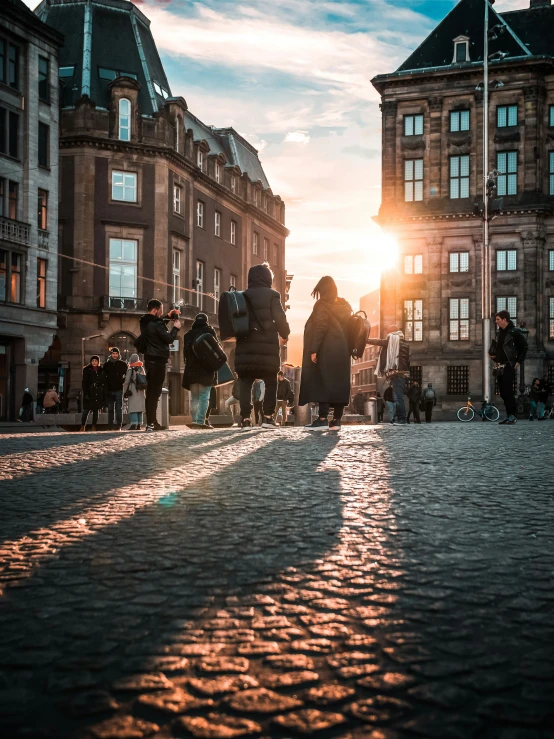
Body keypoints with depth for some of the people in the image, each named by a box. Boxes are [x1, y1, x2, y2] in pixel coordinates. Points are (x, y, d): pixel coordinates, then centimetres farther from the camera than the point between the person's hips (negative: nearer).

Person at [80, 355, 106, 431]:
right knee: (86, 410, -7)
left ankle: (94, 427, 11)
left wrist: (104, 395, 4)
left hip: (98, 394, 3)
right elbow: (84, 383, -3)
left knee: (96, 410, 6)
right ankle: (83, 426, -4)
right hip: (89, 393, -3)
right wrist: (85, 393, -13)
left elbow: (104, 383, 10)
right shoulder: (87, 370, 2)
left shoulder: (101, 371, 10)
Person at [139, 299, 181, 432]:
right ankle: (152, 423, -11)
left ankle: (150, 422, 15)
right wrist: (176, 327, -1)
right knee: (155, 392, -9)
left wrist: (168, 317, 24)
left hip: (149, 360, 9)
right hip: (158, 360, -9)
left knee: (150, 391, 12)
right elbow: (169, 338, -16)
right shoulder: (156, 324, -18)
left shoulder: (145, 322, 10)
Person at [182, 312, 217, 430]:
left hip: (191, 370, 4)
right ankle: (201, 421, -14)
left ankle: (195, 420, 4)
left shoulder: (188, 334, 12)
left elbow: (185, 353, 12)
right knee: (204, 396, -6)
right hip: (206, 370, -4)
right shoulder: (209, 331, 1)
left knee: (194, 397, 10)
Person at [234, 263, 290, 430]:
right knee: (270, 382, 7)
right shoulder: (272, 294, -3)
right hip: (267, 346, -3)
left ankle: (245, 418, -1)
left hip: (245, 346, 3)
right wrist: (284, 334, 7)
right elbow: (280, 318, -8)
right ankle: (268, 416, 0)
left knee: (245, 384, 5)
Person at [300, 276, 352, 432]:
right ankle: (336, 420, 3)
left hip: (326, 350, -6)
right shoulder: (345, 305, 14)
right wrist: (349, 352, 17)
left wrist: (313, 350, -16)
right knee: (339, 384, 4)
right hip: (342, 351, 6)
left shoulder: (322, 304, -6)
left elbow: (320, 327, -16)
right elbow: (348, 329, 14)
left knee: (323, 383, -6)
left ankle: (323, 419, -11)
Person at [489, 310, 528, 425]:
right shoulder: (499, 332, 14)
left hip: (509, 366, -7)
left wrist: (518, 362, -9)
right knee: (503, 393, 6)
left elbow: (524, 347, -5)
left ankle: (512, 415, -7)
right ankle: (508, 415, 12)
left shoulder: (515, 332, -8)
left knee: (508, 391, -12)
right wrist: (492, 355, 10)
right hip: (499, 367, 7)